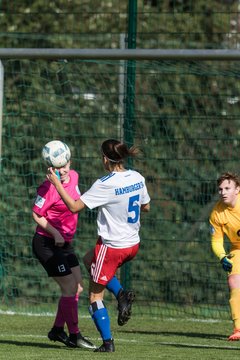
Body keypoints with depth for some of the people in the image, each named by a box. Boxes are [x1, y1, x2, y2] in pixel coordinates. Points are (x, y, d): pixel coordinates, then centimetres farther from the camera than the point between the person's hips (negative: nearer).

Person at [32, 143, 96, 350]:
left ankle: (57, 330, 22)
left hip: (65, 243, 9)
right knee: (70, 288, -8)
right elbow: (37, 215, -14)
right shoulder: (48, 188, -21)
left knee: (78, 288, 11)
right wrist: (55, 232, -23)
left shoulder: (74, 176, 3)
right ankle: (74, 336, 0)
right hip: (47, 244, -9)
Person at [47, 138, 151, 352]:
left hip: (112, 246, -7)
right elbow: (146, 207, 14)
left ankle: (107, 342, 6)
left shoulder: (105, 185, -22)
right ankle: (121, 295, 14)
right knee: (89, 260, 31)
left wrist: (57, 184, -10)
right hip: (133, 245, 7)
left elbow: (74, 206, -20)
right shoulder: (137, 178, -2)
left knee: (95, 296, 8)